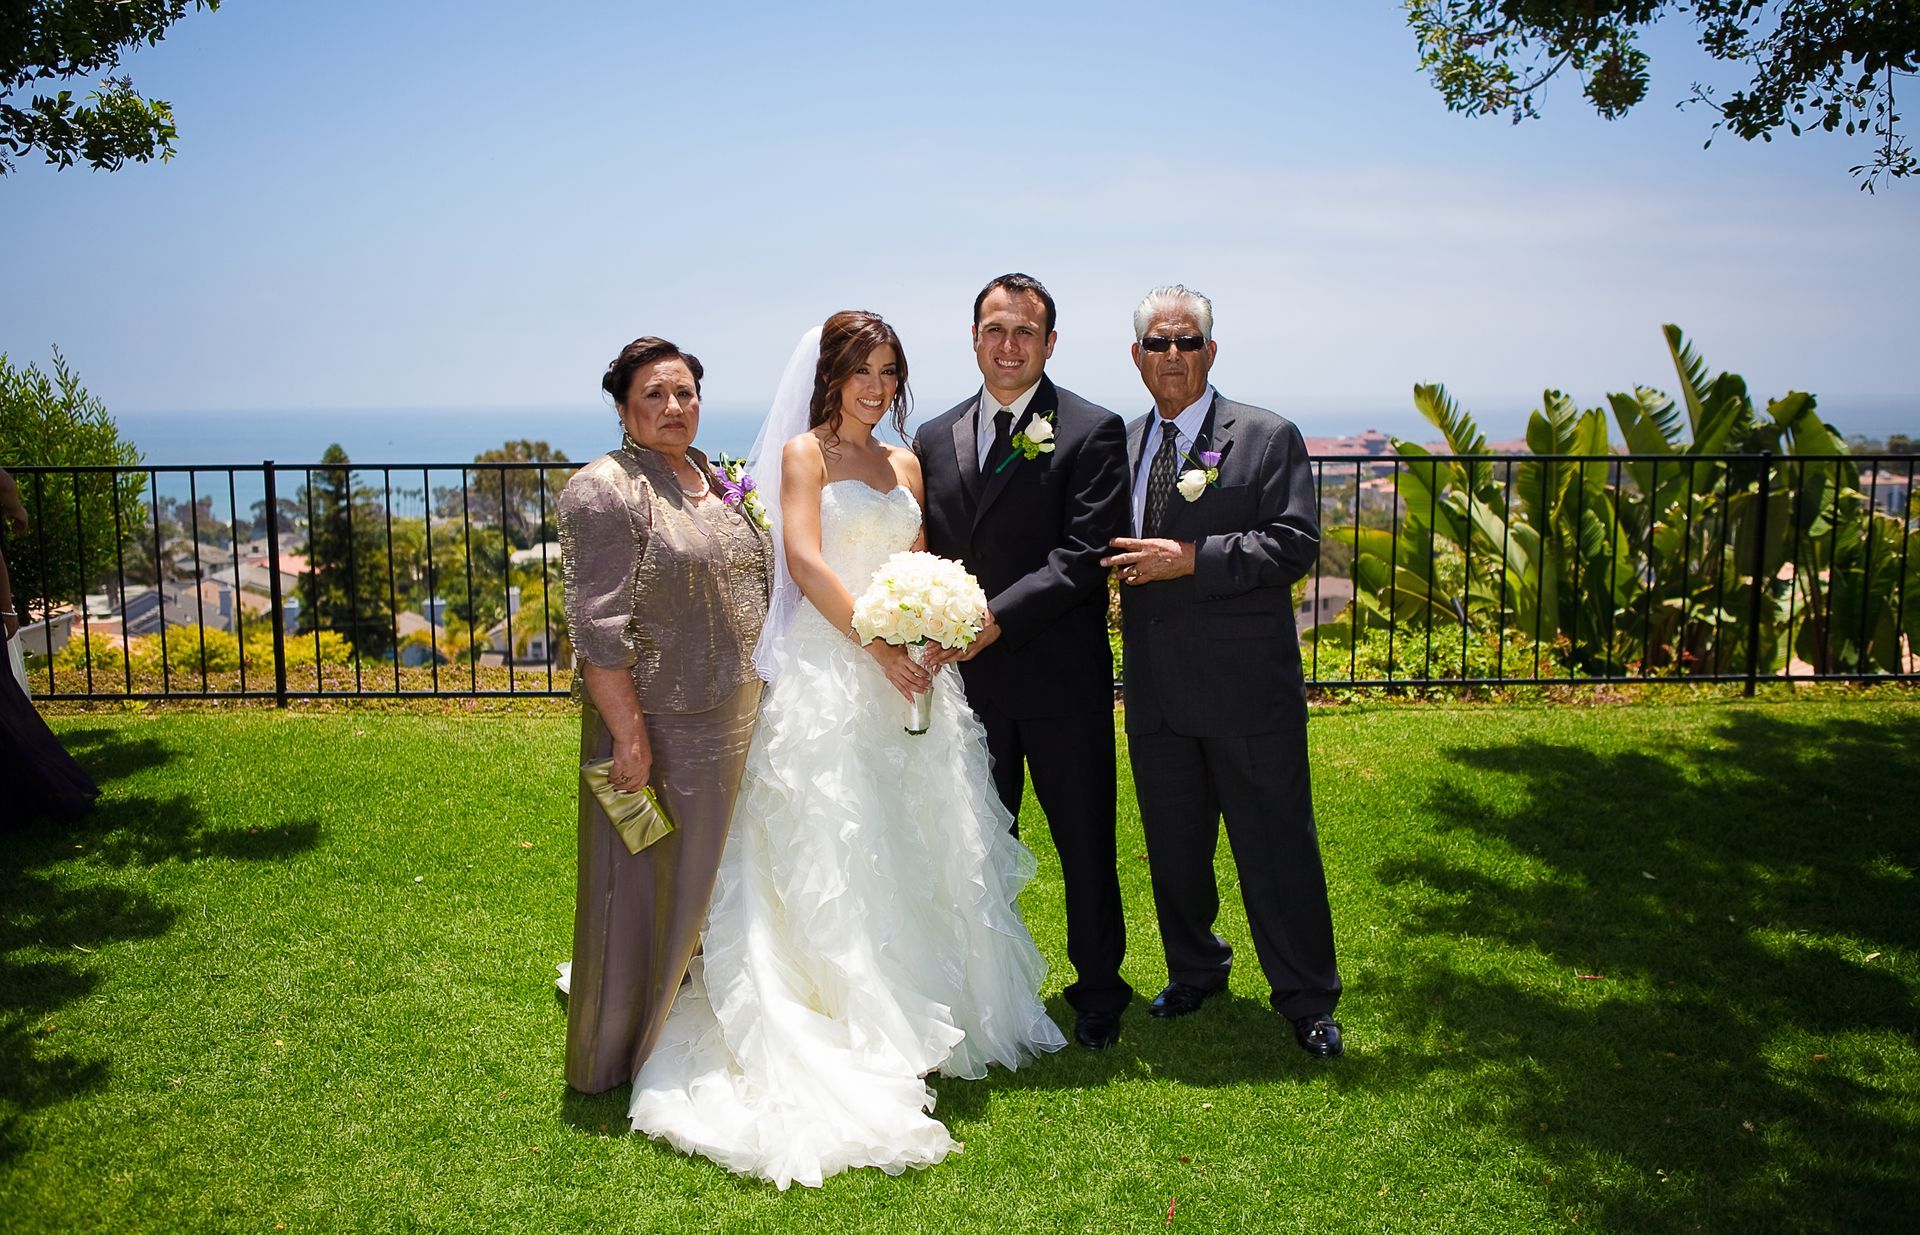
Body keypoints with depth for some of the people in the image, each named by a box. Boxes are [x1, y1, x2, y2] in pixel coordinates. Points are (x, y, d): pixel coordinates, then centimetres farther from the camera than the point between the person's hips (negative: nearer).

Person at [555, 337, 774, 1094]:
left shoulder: (718, 482, 12)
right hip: (658, 726, -8)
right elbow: (598, 626, -18)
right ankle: (621, 1052, 22)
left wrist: (761, 708, 16)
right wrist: (628, 733, -21)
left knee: (710, 877, 18)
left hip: (737, 720, 8)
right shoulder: (605, 491, -13)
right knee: (645, 886, 5)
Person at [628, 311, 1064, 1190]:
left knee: (917, 840, 10)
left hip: (905, 672, 6)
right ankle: (849, 1028, 6)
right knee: (830, 847, -3)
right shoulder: (804, 453, -1)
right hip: (827, 671, -6)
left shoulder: (905, 465, 16)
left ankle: (924, 1012, 24)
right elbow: (805, 562, -11)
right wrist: (877, 642, -18)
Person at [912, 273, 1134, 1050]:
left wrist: (995, 618, -23)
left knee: (1085, 841, 10)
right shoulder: (934, 440, 9)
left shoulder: (1092, 431, -5)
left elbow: (1084, 555, -14)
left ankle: (1097, 989, 29)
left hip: (1063, 678, -3)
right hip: (969, 679, 4)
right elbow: (922, 554, 9)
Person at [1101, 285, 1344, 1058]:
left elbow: (1296, 543, -12)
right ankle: (1195, 972, 35)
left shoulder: (1269, 438, -3)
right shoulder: (1121, 444, 12)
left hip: (1248, 685, -4)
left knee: (1277, 845, 4)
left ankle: (1307, 999, 19)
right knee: (1173, 844, 16)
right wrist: (1123, 567, -6)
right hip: (1156, 690, 5)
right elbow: (1104, 550, 16)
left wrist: (1191, 559, -19)